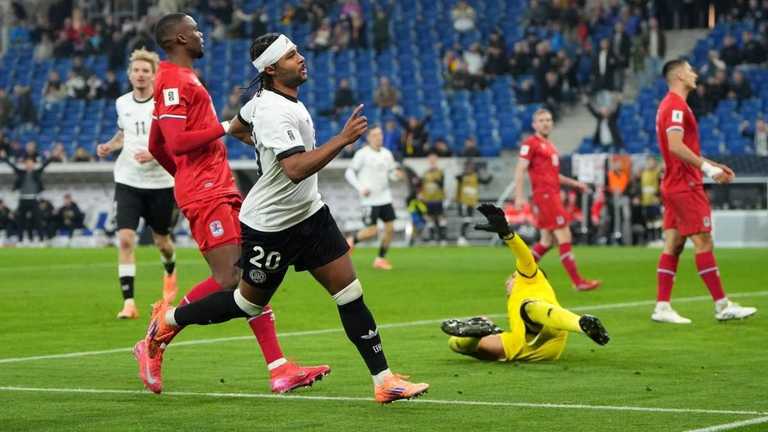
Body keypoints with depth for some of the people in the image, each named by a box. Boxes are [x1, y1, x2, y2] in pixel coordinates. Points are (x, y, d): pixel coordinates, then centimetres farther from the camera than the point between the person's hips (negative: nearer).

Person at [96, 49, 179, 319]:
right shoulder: (122, 103, 5)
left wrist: (155, 154, -24)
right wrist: (109, 146, 3)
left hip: (161, 183, -2)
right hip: (127, 182, 2)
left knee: (161, 241, 12)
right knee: (125, 239, -14)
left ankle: (170, 271, 49)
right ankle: (128, 302, -12)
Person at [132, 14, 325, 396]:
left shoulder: (181, 79, 21)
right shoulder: (175, 81, -10)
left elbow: (156, 146, 26)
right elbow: (177, 142, -21)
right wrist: (226, 127, -16)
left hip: (219, 190, 11)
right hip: (206, 195, -11)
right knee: (228, 279, -14)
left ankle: (280, 370, 1)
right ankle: (154, 346, -2)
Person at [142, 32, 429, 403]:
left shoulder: (266, 99, 2)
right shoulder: (275, 113, -27)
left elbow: (237, 127, 22)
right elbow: (295, 170, -40)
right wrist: (342, 139, -42)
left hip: (309, 213, 8)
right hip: (270, 228, -8)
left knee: (350, 295, -2)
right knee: (249, 303, 11)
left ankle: (383, 380, -2)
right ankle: (169, 320, 34)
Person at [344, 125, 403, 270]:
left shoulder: (387, 154, 9)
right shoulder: (362, 154, -7)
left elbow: (391, 173, 17)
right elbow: (349, 173, -7)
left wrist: (396, 174, -7)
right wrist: (360, 188, -18)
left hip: (385, 198, 6)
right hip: (370, 199, -6)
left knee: (390, 228, -1)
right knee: (372, 231, -9)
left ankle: (381, 258, 10)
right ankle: (352, 240, 19)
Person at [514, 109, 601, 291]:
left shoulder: (550, 146, 20)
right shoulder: (531, 143, -5)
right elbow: (520, 170, -12)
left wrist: (574, 183, 23)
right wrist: (519, 196, -23)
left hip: (553, 196, 9)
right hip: (544, 195, -9)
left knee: (547, 241, 11)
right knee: (564, 236, -11)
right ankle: (578, 282, -10)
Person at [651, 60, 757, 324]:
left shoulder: (671, 105, 19)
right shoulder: (676, 106, -13)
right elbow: (676, 147, -24)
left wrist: (714, 165, 21)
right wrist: (708, 168, -23)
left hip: (674, 185, 10)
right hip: (686, 185, -10)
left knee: (673, 244, 7)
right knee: (703, 242, -8)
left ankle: (662, 307, 4)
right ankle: (722, 306, -6)